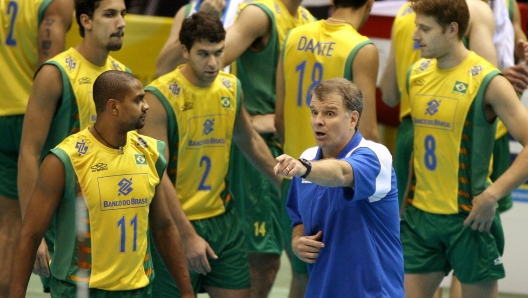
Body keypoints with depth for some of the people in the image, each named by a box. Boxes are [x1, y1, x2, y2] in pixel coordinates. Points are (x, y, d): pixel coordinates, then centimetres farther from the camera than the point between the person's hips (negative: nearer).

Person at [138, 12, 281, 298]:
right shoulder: (159, 97, -15)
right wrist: (188, 235, -20)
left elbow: (249, 142, 22)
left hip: (222, 218, 6)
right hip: (176, 223, -6)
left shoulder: (231, 87, 3)